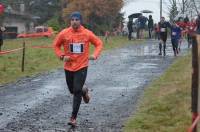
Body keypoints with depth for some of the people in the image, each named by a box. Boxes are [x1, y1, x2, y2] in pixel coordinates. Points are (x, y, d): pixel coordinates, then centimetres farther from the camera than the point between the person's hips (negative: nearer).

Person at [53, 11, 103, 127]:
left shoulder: (87, 33, -8)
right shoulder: (64, 33, -6)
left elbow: (99, 43, 4)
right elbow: (56, 45, 7)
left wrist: (95, 55, -13)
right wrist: (62, 56, -9)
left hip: (82, 66, -3)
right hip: (69, 67, 3)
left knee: (77, 91, -11)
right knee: (72, 90, 16)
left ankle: (73, 118, -5)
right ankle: (84, 91, 52)